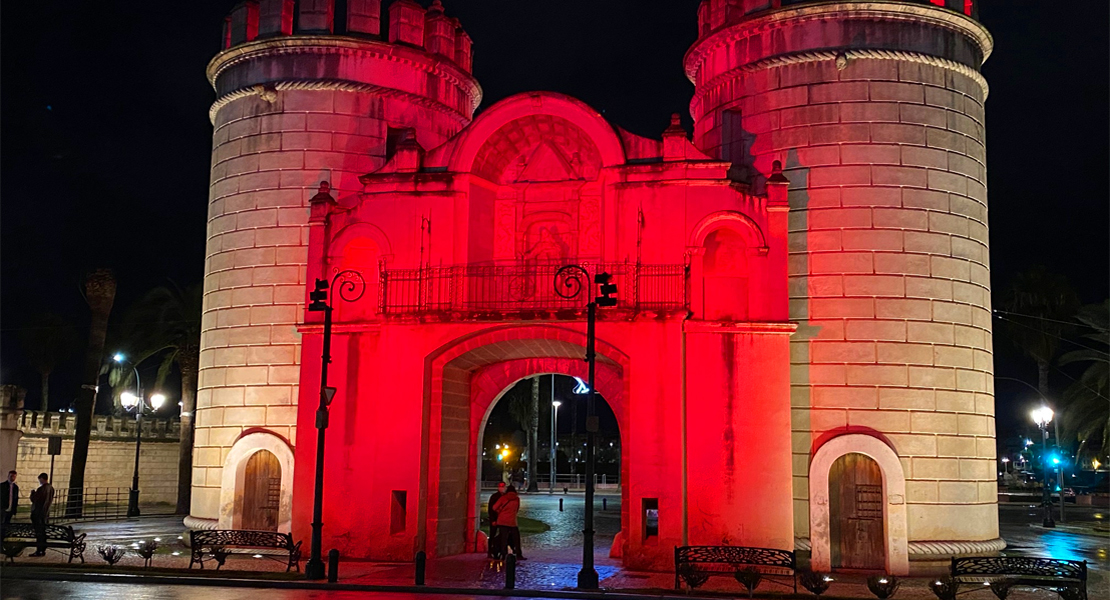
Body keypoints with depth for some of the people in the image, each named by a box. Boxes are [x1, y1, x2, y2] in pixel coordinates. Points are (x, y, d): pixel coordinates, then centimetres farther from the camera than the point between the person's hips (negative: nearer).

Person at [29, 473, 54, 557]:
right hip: (46, 513, 8)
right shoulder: (51, 488, 6)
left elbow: (33, 499, -16)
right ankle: (43, 550, 19)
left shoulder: (41, 489, -20)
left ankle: (39, 551, -1)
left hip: (38, 513, -8)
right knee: (43, 532, 14)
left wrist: (33, 493, 3)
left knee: (39, 532, -3)